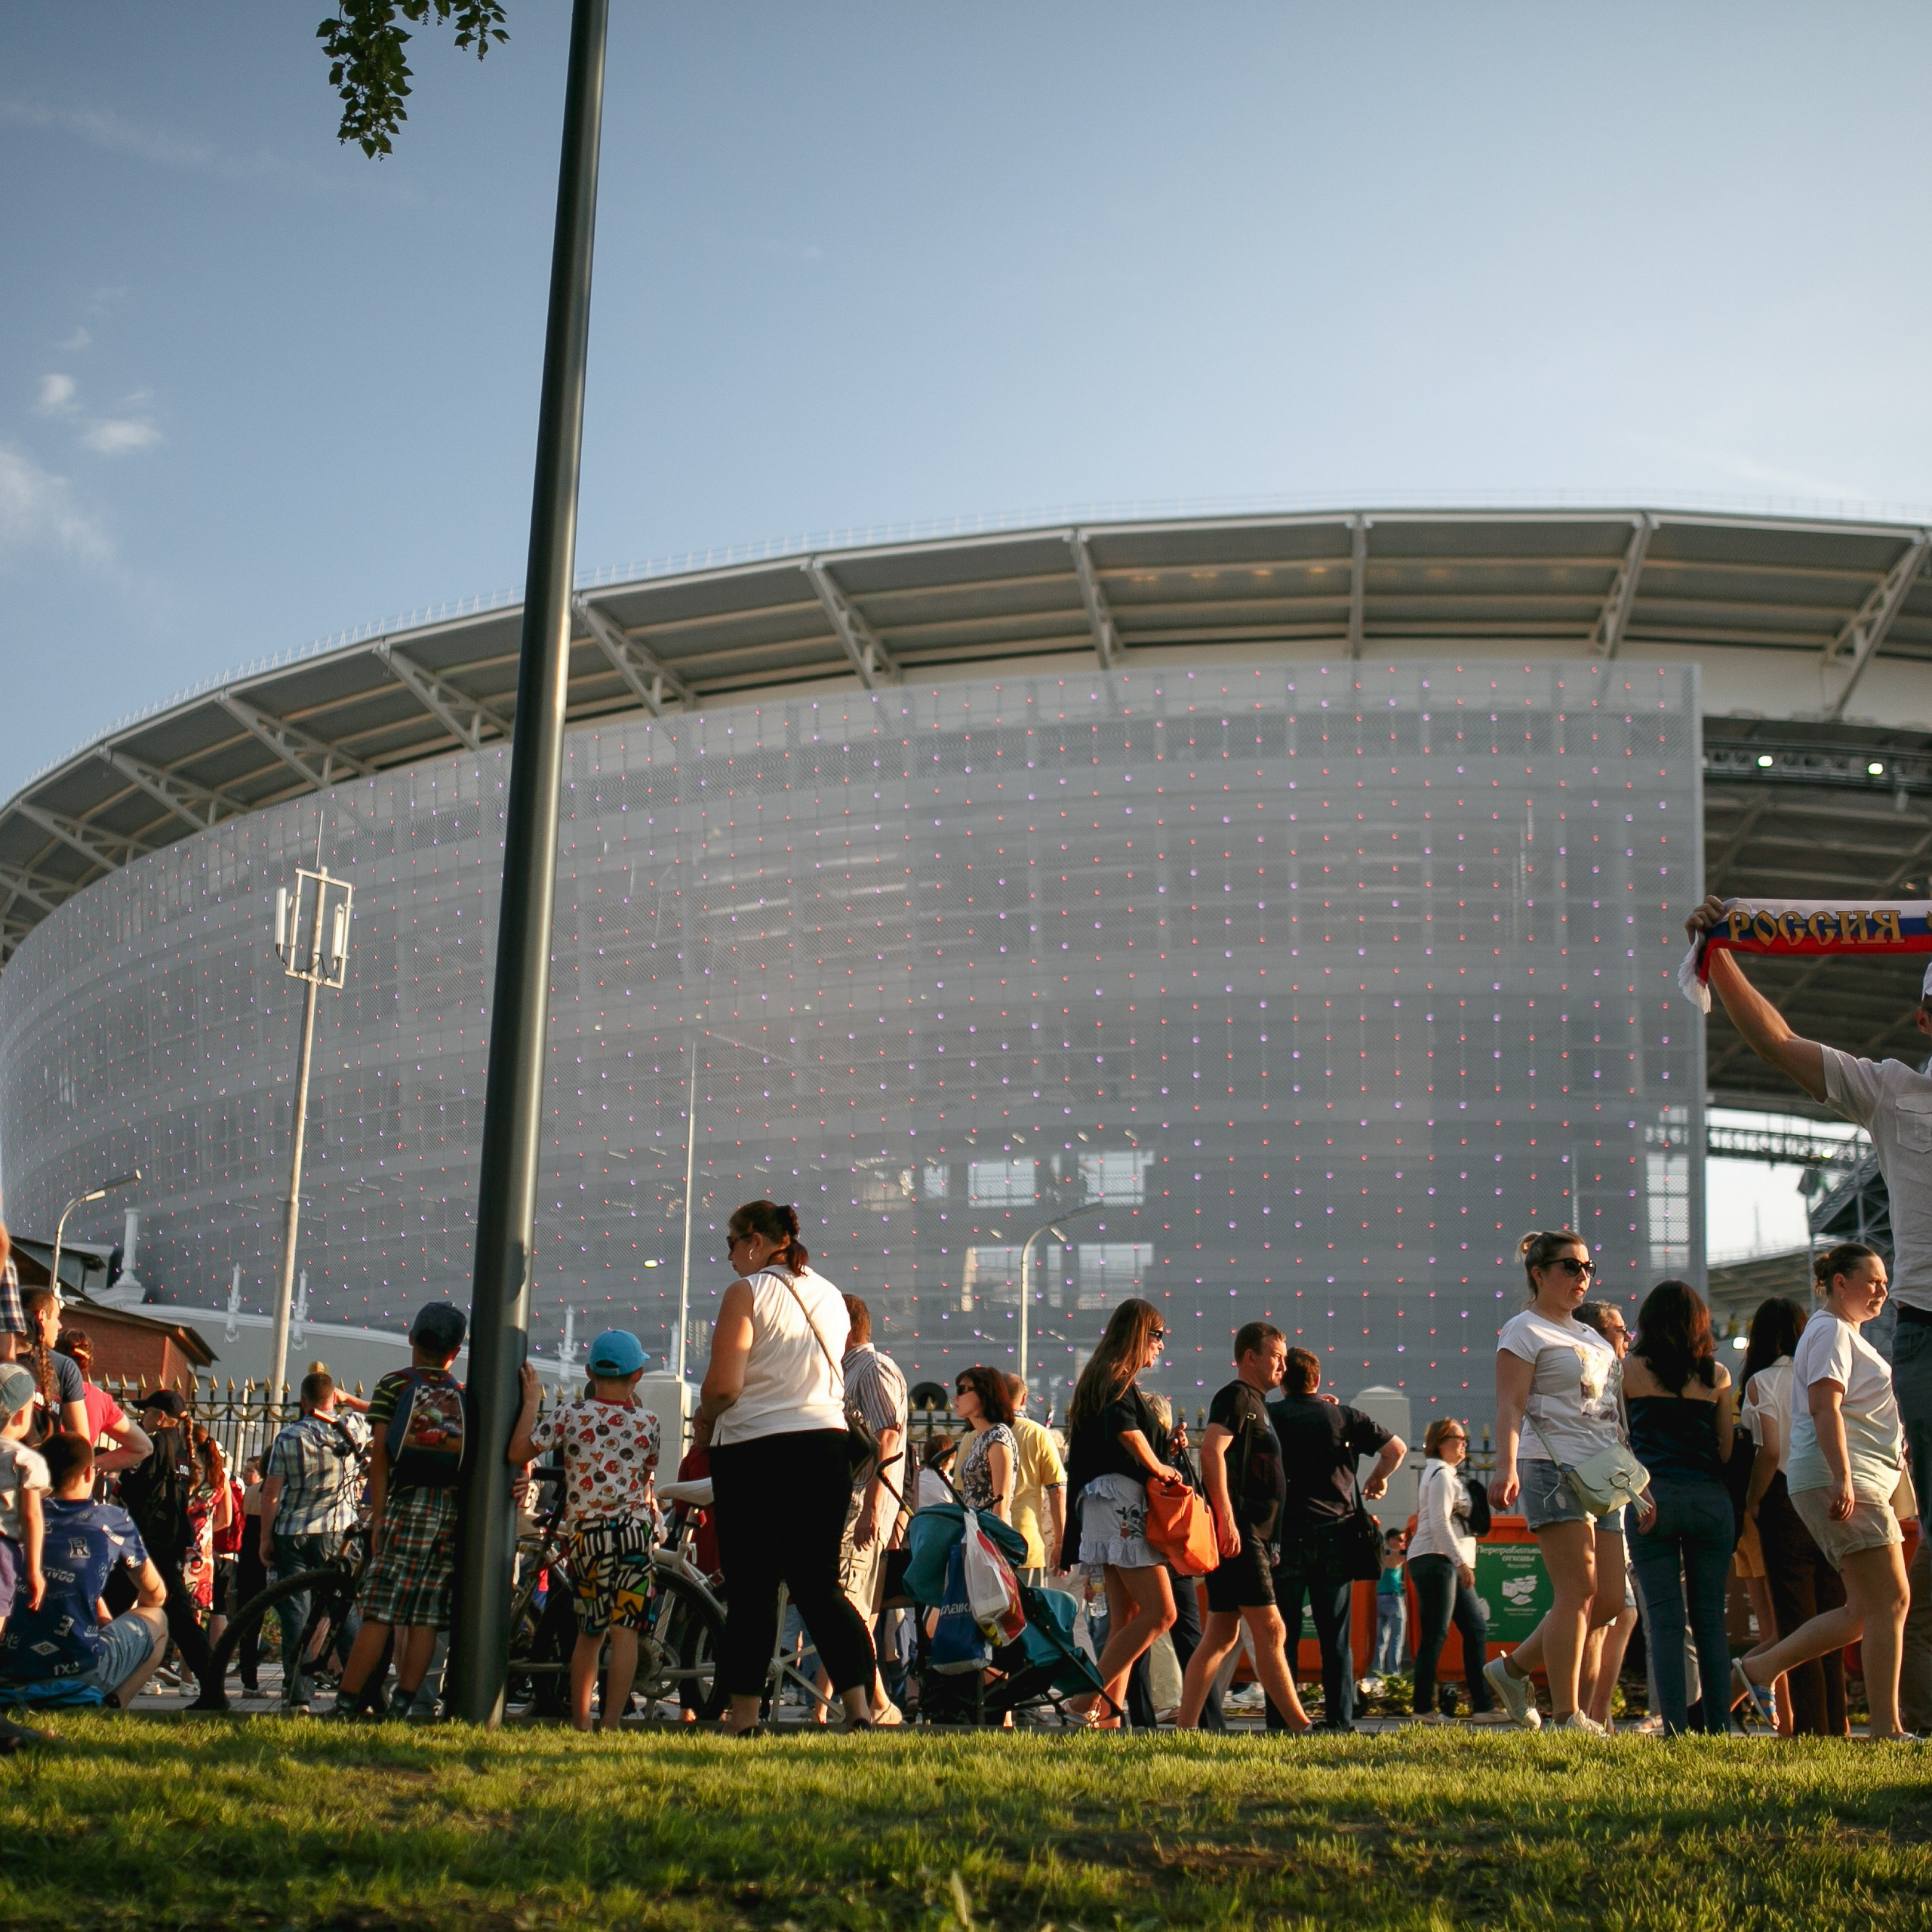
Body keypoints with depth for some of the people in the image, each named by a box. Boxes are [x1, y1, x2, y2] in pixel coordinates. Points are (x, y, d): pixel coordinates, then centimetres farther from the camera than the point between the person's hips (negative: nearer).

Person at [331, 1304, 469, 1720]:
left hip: (407, 1505, -3)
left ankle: (345, 1707, -6)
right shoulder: (463, 1394, 13)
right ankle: (401, 1707, 3)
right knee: (426, 1619, 4)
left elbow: (380, 1452, -4)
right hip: (455, 1512, 3)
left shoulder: (394, 1384, 4)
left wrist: (378, 1515, -4)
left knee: (379, 1614, -5)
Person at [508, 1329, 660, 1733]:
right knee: (624, 1631, -4)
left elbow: (518, 1453, -1)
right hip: (632, 1530, -2)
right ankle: (611, 1725, -11)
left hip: (582, 1534, 2)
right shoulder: (647, 1423, 2)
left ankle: (580, 1724, 22)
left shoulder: (567, 1415, 0)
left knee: (588, 1632, 16)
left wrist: (532, 1403, 9)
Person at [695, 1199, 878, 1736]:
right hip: (828, 1444, 6)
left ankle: (743, 1719, 6)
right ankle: (861, 1709, -1)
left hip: (755, 1449, -6)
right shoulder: (830, 1296, 14)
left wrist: (704, 1419, 6)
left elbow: (723, 1386, -15)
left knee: (751, 1589, 2)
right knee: (819, 1585, 9)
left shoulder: (747, 1292, -7)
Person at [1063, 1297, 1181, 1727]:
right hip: (1123, 1499, -10)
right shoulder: (1120, 1381, -7)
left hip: (1100, 1505, 10)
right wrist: (1160, 1468, -11)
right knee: (1160, 1611, -14)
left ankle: (1110, 1717, 1)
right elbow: (1128, 1432, -26)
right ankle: (1088, 1699, -16)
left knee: (1126, 1618, 7)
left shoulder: (1099, 1379, 22)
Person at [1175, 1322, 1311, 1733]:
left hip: (1252, 1537, 10)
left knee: (1221, 1637, 8)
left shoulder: (1256, 1403, 23)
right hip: (1239, 1533, -10)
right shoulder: (1236, 1397, -7)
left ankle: (1184, 1727, 8)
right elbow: (1212, 1451, -22)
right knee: (1270, 1630, -11)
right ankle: (1300, 1728, -12)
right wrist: (1226, 1519, -27)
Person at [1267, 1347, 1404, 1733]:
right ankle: (1340, 1719, 3)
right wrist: (1377, 1479, 17)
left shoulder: (1269, 1415, 2)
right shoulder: (1343, 1416, 5)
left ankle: (1280, 1720, -1)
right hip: (1335, 1535, 1)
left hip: (1285, 1536, -1)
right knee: (1336, 1636, 7)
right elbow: (1396, 1447, 1)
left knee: (1282, 1634, 2)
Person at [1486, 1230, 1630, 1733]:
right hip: (1554, 1469, -8)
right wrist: (1506, 1466, -26)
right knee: (1578, 1592, -11)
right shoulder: (1525, 1330, -1)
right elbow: (1510, 1406, -12)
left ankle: (1513, 1668, 18)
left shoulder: (1589, 1337, 23)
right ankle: (1568, 1718, -7)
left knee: (1609, 1600, 4)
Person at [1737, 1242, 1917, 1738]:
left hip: (1858, 1482, 11)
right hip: (1839, 1480, -11)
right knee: (1888, 1600, -13)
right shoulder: (1831, 1330, -6)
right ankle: (1886, 1729, -13)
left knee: (1865, 1611, 6)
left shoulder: (1847, 1334, 27)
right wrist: (1843, 1479, -28)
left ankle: (1753, 1670, 7)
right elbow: (1825, 1407, -19)